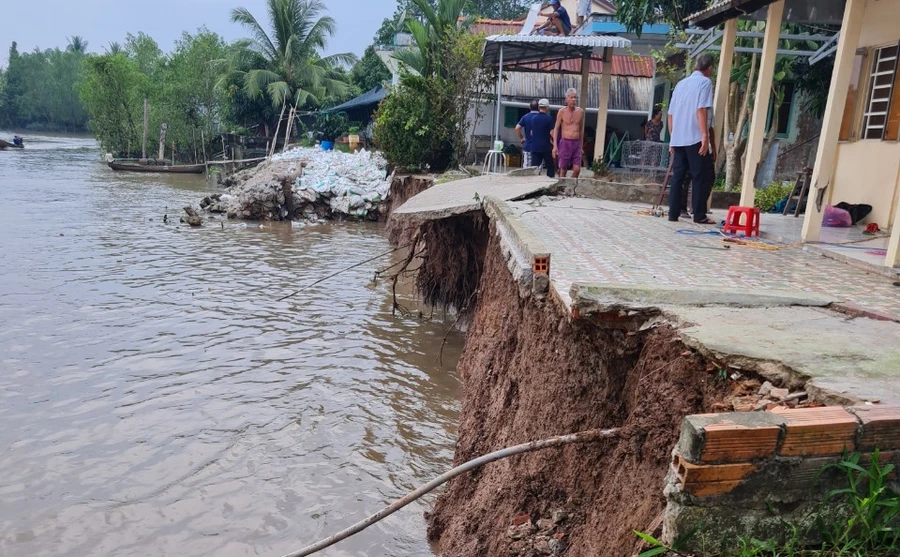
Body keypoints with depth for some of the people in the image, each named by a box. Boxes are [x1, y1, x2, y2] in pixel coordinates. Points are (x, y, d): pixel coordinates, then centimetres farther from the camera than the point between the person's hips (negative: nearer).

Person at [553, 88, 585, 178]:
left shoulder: (580, 112, 7)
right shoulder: (562, 112, -2)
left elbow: (581, 129, 17)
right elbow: (556, 129, 0)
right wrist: (555, 146, -8)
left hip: (576, 143, 3)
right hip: (565, 142, -3)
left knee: (577, 169, -5)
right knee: (563, 170, -1)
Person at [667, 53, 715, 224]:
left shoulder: (681, 83, 18)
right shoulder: (705, 82, 0)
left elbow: (670, 114, 16)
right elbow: (701, 110, -14)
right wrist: (705, 136, -17)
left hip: (678, 139, 6)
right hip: (695, 139, -6)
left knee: (677, 176, 7)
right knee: (700, 177, -2)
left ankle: (673, 213, 4)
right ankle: (699, 216, -2)